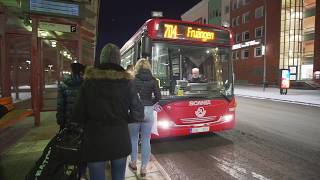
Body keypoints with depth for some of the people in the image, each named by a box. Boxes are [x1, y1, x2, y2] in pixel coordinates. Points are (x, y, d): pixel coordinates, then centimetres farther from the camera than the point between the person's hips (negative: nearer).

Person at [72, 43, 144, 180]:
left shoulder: (89, 81, -7)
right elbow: (138, 114, -7)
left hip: (95, 141, 0)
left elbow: (78, 116, -7)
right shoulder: (126, 81, -6)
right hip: (120, 140, 1)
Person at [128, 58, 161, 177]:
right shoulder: (153, 80, 0)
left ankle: (133, 163, 30)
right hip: (148, 111, 1)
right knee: (146, 140, 10)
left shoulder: (133, 79, -4)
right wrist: (150, 103, 11)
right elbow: (158, 96, -5)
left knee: (133, 138, 17)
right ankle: (144, 168, 16)